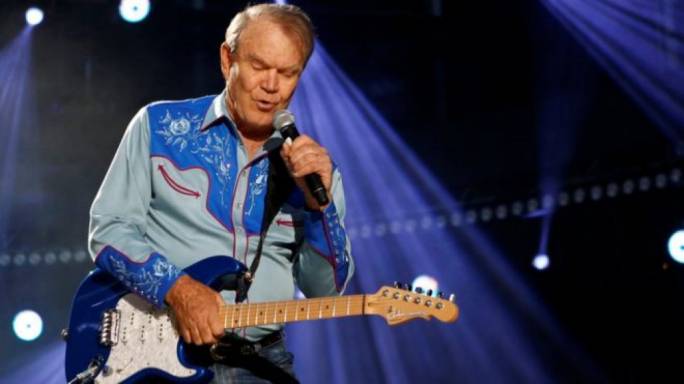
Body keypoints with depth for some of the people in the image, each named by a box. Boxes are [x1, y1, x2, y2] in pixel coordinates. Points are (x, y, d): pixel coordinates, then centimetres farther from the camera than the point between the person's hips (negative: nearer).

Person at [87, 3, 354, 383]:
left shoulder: (313, 168, 8)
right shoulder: (159, 126, 2)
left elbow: (327, 289, 5)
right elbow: (108, 228, -1)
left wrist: (319, 202, -9)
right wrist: (177, 288, -15)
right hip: (158, 348, -2)